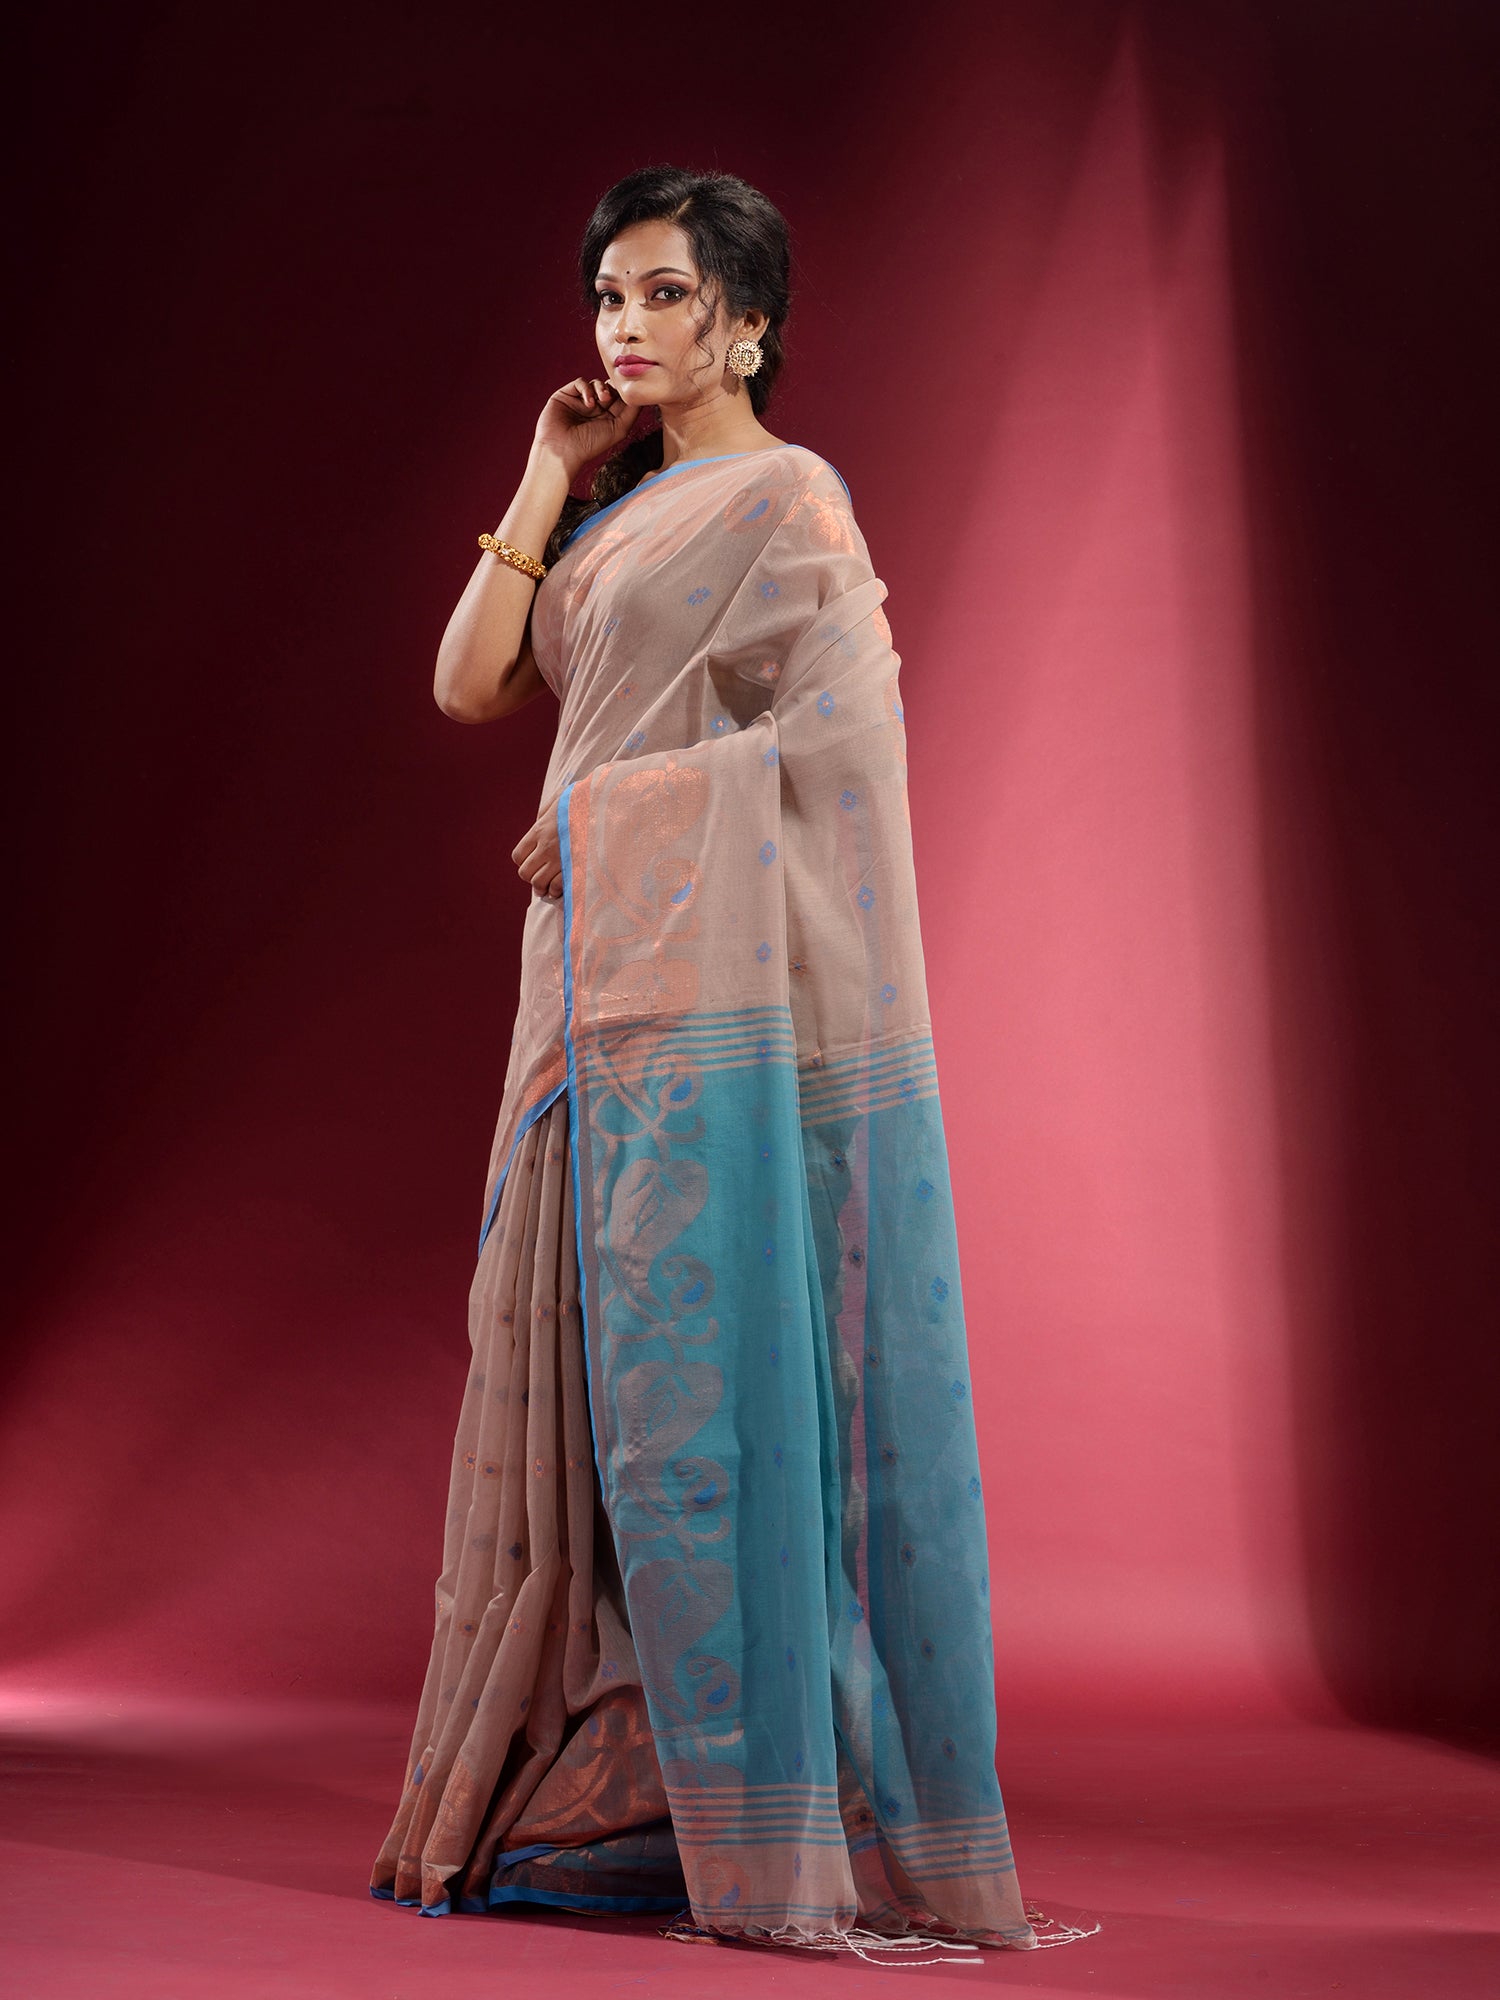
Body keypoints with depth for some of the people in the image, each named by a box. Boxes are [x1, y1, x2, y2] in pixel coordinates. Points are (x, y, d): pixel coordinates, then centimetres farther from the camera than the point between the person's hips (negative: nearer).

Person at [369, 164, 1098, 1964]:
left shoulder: (786, 499, -3)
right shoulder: (616, 519, 20)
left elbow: (824, 740, -13)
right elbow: (468, 685, 12)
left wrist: (596, 813, -6)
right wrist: (547, 479, 12)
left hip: (727, 993, -8)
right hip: (603, 991, 8)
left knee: (708, 1387, -8)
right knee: (601, 1387, 6)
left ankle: (773, 1829, -1)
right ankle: (608, 1792, 12)